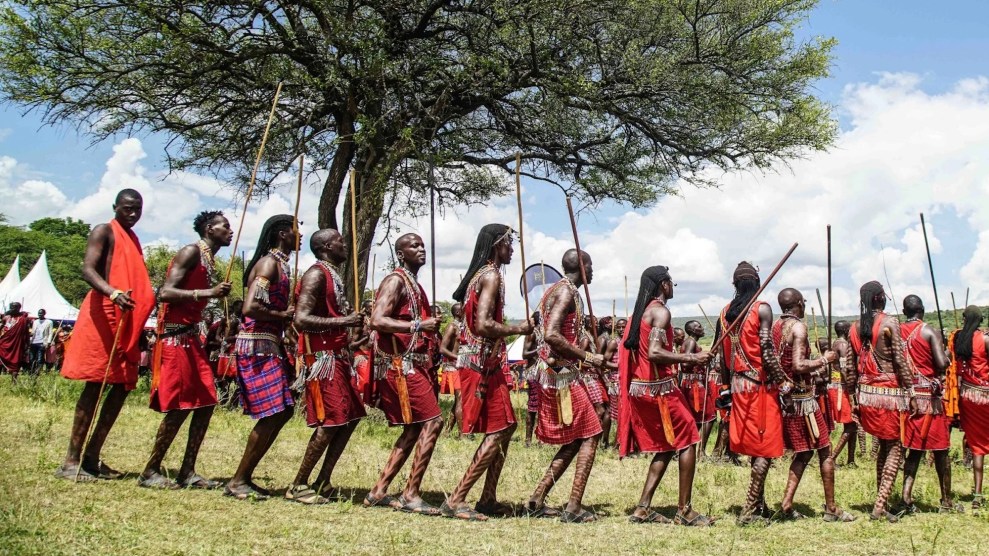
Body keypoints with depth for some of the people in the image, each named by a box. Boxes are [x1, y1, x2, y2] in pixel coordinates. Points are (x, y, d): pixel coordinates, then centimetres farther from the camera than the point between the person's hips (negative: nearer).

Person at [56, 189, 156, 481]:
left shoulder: (133, 239, 23)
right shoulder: (104, 232, -1)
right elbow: (88, 270, -17)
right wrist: (112, 292, -35)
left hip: (129, 322, 8)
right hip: (104, 315, -8)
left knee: (122, 386, 5)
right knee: (95, 386, -10)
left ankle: (91, 456, 10)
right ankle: (71, 461, -7)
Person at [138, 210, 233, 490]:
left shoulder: (210, 260, 18)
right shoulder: (192, 252, -9)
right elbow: (165, 293, -19)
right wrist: (206, 293, -27)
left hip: (192, 337, 9)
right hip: (175, 337, -9)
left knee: (206, 403, 5)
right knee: (179, 408, -8)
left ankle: (187, 472, 11)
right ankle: (150, 472, 4)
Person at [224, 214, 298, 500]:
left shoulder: (281, 263, 17)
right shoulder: (270, 263, -13)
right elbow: (250, 308, -23)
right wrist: (285, 315, -12)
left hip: (270, 345, 10)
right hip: (257, 347, -10)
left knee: (283, 411, 10)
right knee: (272, 415, -9)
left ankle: (245, 477, 17)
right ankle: (238, 481, 1)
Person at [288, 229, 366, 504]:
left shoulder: (333, 275, 18)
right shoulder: (317, 274, -12)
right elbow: (301, 319, -22)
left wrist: (353, 319, 9)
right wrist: (343, 321, -25)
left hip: (337, 355, 10)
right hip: (321, 357, -10)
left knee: (351, 416, 10)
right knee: (330, 422, -10)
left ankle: (323, 482, 17)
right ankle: (298, 486, 0)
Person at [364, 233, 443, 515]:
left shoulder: (415, 285, 21)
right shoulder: (396, 281, -9)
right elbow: (377, 321, -22)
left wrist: (430, 328, 12)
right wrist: (419, 325, -25)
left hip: (413, 365, 10)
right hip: (400, 364, -10)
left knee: (415, 428, 11)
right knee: (433, 421, -12)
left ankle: (379, 491, 15)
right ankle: (411, 495, -8)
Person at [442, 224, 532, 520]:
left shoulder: (480, 274, 17)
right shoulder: (492, 275, -13)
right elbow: (483, 325, -24)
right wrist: (517, 329, -13)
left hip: (486, 363, 10)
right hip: (481, 364, -10)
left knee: (506, 427, 14)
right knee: (498, 431, -8)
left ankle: (488, 498, 18)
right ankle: (456, 500, -7)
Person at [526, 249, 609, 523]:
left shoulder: (556, 289, 18)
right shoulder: (567, 292, -13)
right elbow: (551, 335, -25)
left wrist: (583, 358, 18)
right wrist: (587, 357, -19)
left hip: (552, 373, 10)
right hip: (563, 374, -10)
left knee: (574, 441, 13)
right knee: (590, 436, -4)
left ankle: (537, 500, 13)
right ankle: (574, 508, -4)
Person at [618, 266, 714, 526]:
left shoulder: (641, 311, 16)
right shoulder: (661, 312, -12)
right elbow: (654, 353, -24)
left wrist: (681, 357, 20)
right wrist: (690, 358, -21)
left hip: (639, 387, 9)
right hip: (659, 388, -9)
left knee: (665, 447, 14)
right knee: (687, 442, 1)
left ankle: (643, 508, 10)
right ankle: (685, 510, 4)